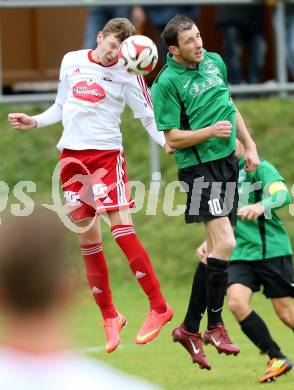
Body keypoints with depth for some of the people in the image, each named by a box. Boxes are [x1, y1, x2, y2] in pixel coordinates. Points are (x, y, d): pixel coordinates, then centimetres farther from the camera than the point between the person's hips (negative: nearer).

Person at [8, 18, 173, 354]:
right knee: (88, 238, 4)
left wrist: (167, 141, -19)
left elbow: (148, 116, -2)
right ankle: (109, 317, 13)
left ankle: (158, 307, -12)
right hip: (72, 155, 4)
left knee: (121, 227, -16)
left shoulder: (126, 74, -1)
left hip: (107, 153, -4)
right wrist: (35, 122, 8)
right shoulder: (71, 62, 10)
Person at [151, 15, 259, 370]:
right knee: (224, 244, -16)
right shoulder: (167, 82, -12)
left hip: (227, 162, 8)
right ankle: (215, 326, -1)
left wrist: (250, 146, 18)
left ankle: (190, 328, 14)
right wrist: (210, 131, -21)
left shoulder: (214, 62, 9)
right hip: (199, 169, -8)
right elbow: (172, 139, -11)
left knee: (214, 251, 7)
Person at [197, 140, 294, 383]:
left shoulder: (259, 168, -7)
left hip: (272, 250, -5)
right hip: (241, 253, 5)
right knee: (236, 301, -18)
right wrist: (208, 244, 7)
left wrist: (261, 206, -42)